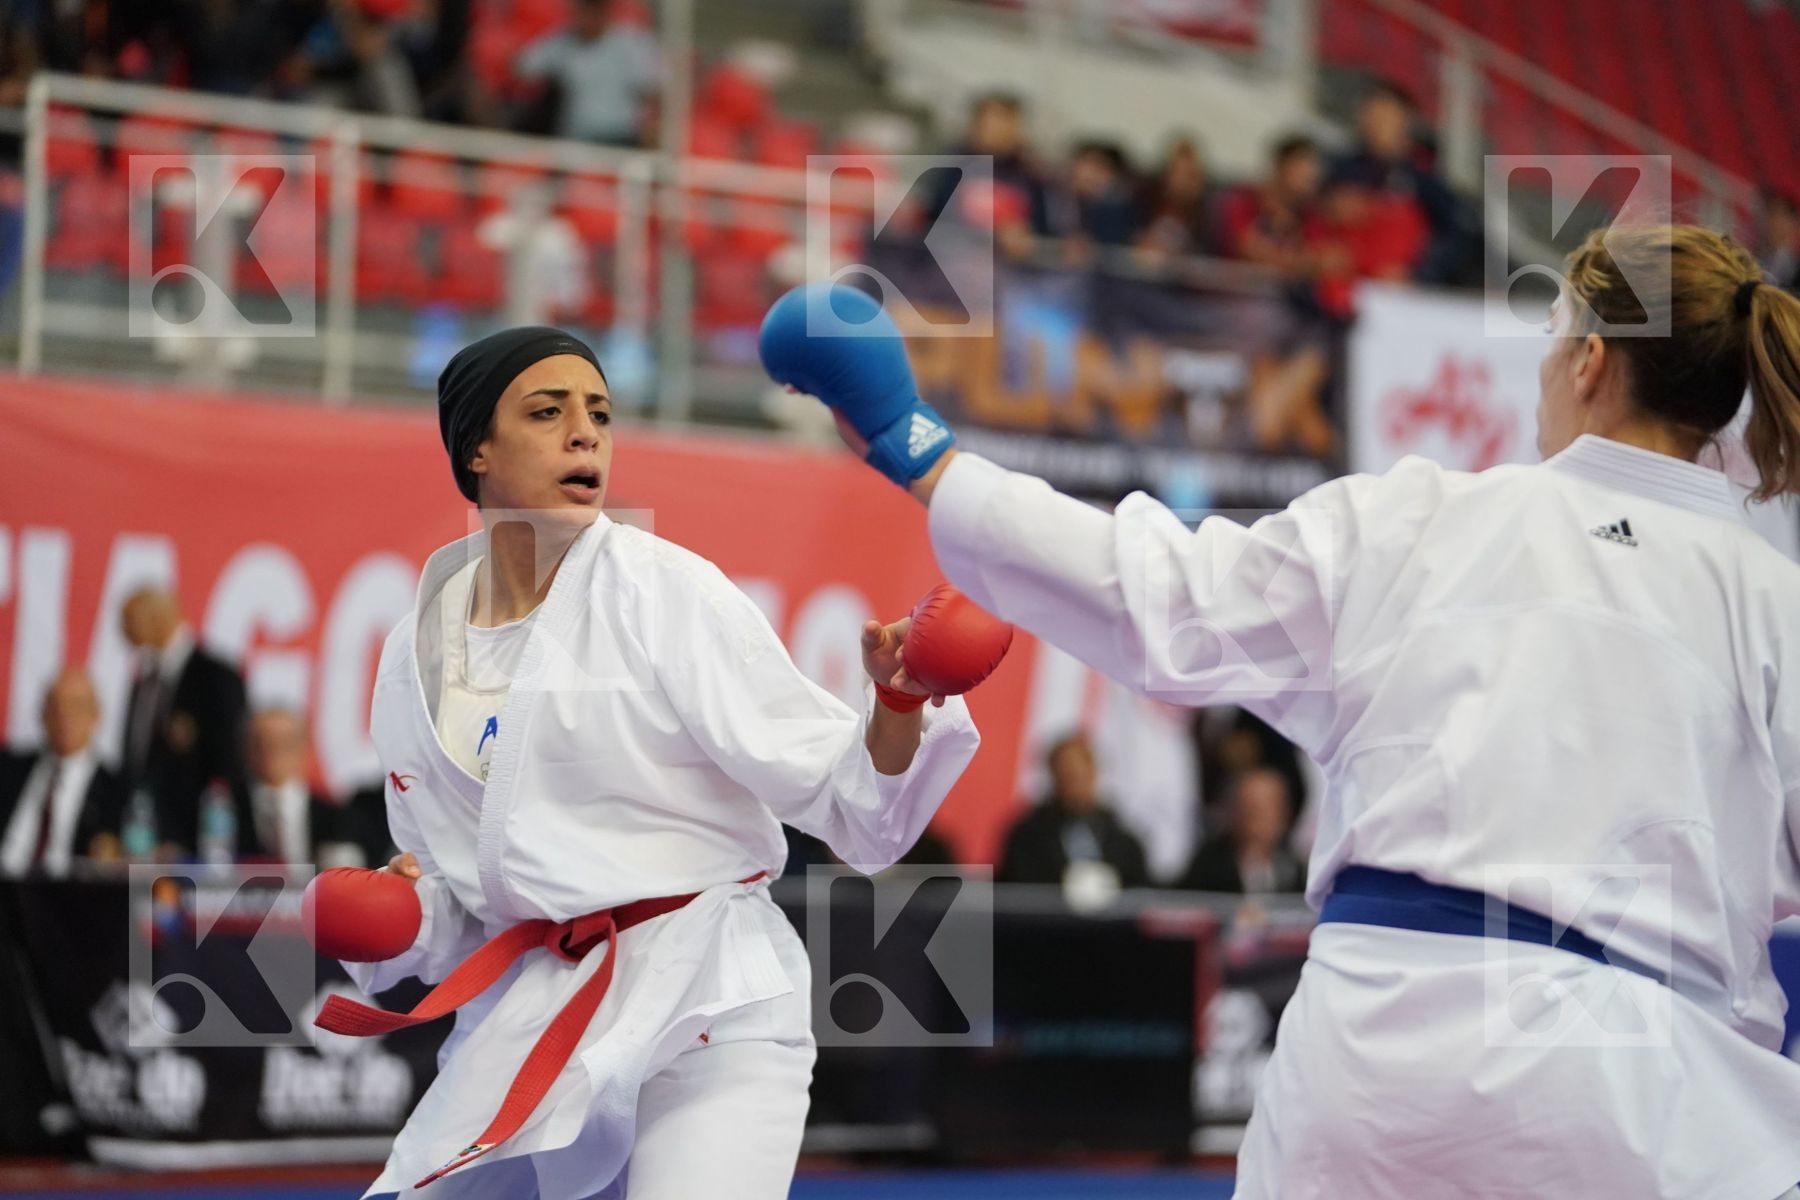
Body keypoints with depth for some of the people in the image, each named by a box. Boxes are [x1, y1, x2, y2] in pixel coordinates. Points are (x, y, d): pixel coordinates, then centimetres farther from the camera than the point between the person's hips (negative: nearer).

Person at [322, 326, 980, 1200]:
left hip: (709, 1006, -5)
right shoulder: (420, 654, 6)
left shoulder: (667, 591, -7)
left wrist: (898, 701, -29)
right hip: (528, 1021, 5)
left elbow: (843, 799, -10)